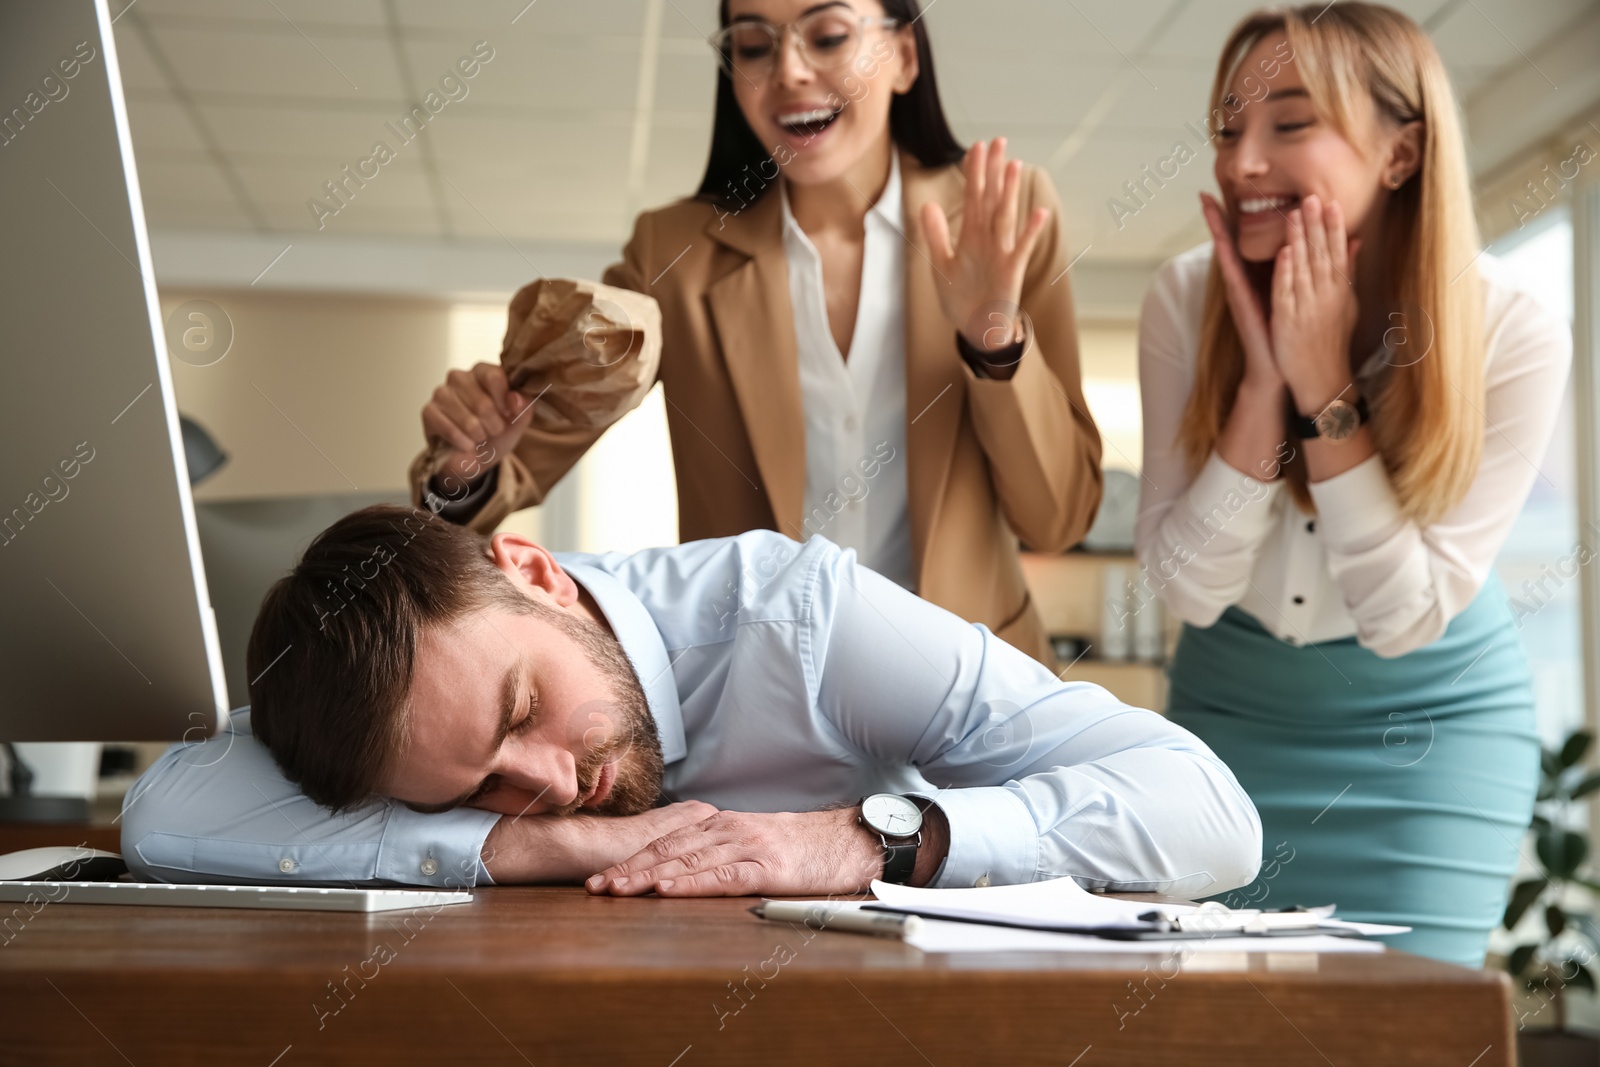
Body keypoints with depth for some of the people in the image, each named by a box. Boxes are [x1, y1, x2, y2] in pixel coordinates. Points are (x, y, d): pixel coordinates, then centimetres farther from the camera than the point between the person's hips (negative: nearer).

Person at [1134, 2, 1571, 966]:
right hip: (1233, 702, 2)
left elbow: (1403, 616, -21)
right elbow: (1188, 586, -18)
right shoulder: (1189, 299, -17)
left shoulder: (1516, 339, -21)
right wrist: (1264, 380, -30)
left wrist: (1325, 388, -29)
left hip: (1431, 722, -2)